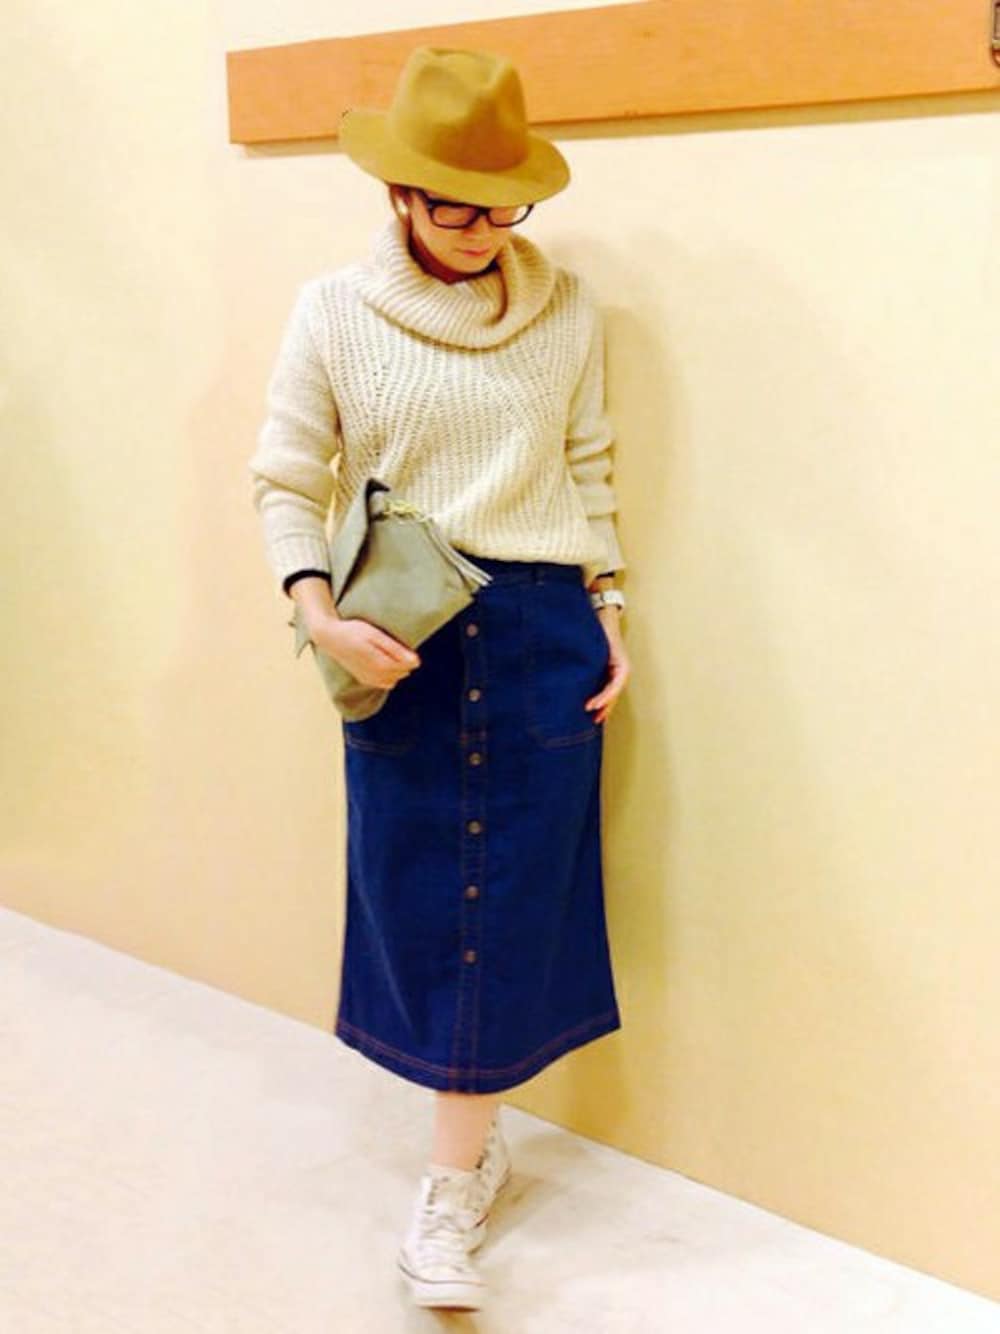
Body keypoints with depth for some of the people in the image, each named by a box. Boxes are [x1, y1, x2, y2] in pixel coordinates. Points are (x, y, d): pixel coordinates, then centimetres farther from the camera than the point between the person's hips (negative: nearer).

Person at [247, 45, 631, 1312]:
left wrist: (609, 616, 5)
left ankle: (451, 1194, 14)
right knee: (416, 892, 7)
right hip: (400, 643, 0)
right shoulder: (334, 311, -3)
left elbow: (590, 471, 9)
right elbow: (285, 483, 0)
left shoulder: (564, 307, 1)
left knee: (508, 899, 2)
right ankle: (475, 1133, 31)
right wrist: (320, 615, -15)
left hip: (541, 636, 1)